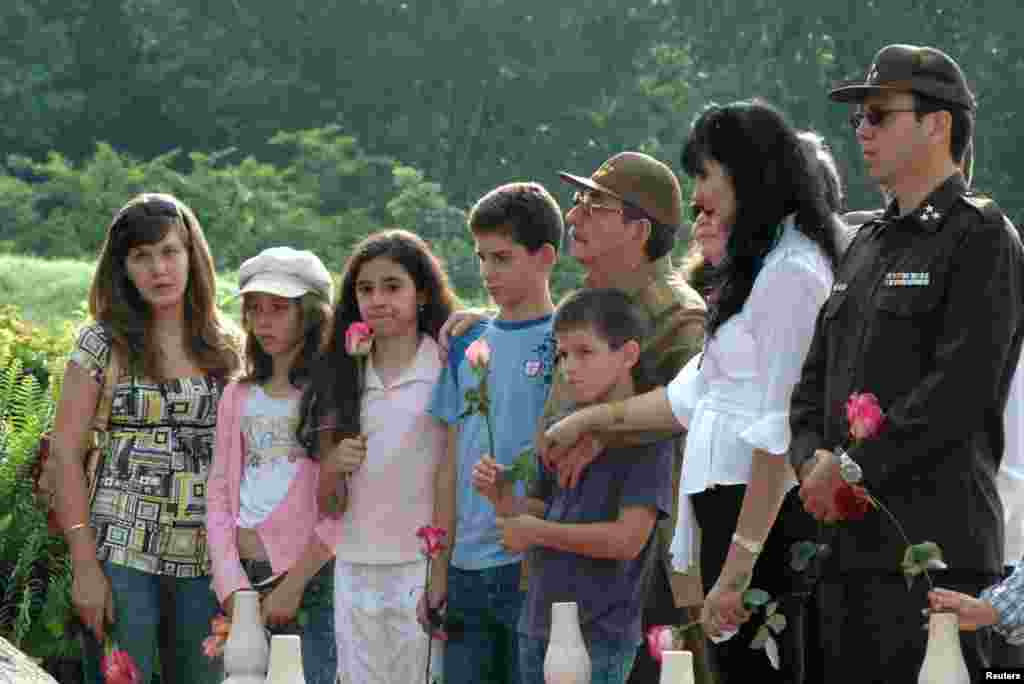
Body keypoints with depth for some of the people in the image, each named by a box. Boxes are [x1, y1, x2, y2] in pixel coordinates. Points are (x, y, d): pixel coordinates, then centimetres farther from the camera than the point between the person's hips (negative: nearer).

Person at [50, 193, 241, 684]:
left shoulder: (226, 348, 8)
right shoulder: (103, 343, -1)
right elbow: (65, 451, -5)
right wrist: (85, 566, -11)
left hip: (207, 561, 3)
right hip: (122, 556, -3)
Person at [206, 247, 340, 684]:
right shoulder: (238, 396, 14)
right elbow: (219, 493, 8)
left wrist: (294, 583, -12)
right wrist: (232, 585, -4)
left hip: (315, 573, -5)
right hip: (243, 572, 5)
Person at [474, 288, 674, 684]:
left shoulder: (645, 436, -11)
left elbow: (627, 539, -18)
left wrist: (537, 532, -10)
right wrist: (499, 495, -5)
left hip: (600, 638, -7)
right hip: (538, 627, 7)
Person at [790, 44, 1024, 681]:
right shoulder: (868, 244, 21)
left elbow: (959, 389, -15)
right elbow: (815, 380, 20)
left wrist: (852, 468, -14)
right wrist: (814, 459, -1)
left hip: (935, 538, -8)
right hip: (847, 539, 8)